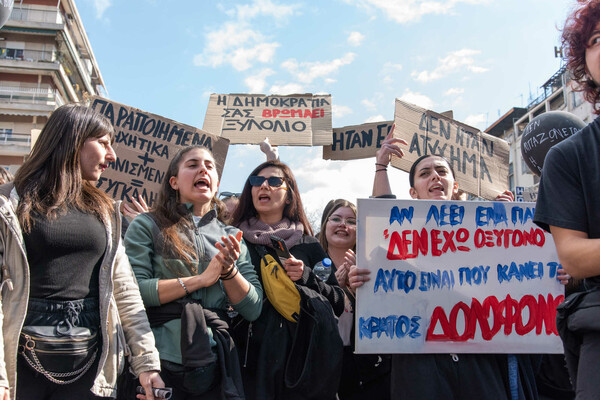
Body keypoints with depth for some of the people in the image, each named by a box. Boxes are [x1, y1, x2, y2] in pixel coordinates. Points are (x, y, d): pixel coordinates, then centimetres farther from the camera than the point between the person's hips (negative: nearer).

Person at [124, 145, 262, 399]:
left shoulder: (231, 236, 10)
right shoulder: (147, 226, 1)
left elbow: (253, 309, 4)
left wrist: (229, 270, -13)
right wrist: (201, 278, -14)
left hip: (215, 364, 3)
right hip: (161, 359, -3)